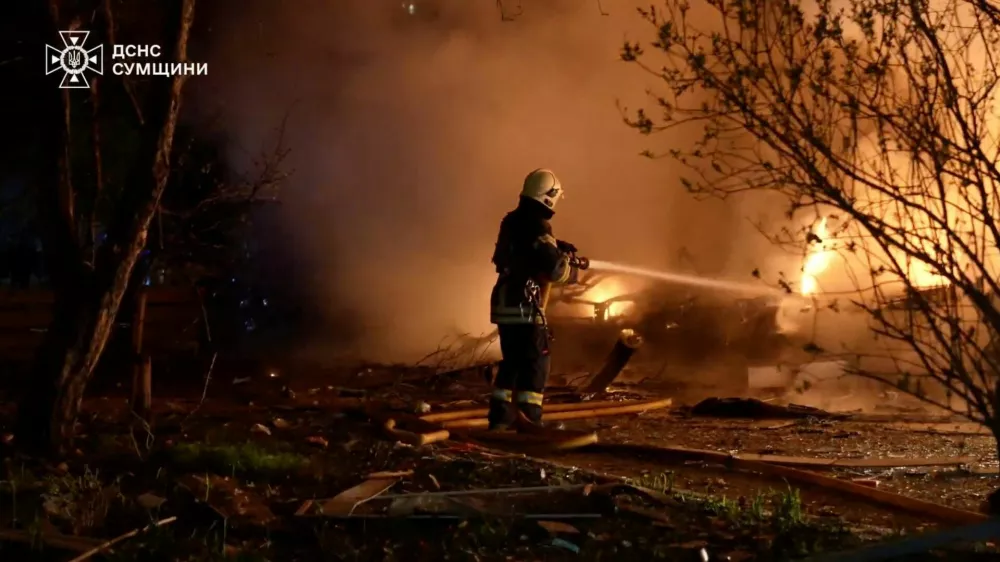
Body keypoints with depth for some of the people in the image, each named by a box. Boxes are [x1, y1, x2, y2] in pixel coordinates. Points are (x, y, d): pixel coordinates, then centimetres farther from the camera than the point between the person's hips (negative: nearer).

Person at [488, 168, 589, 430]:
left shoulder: (512, 222, 10)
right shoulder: (538, 228, -16)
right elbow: (556, 270, -18)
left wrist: (557, 247, 14)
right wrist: (574, 268, 1)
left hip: (504, 302, 8)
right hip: (525, 305, -8)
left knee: (512, 360, 15)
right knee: (536, 362, -2)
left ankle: (500, 415, 15)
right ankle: (529, 418, -3)